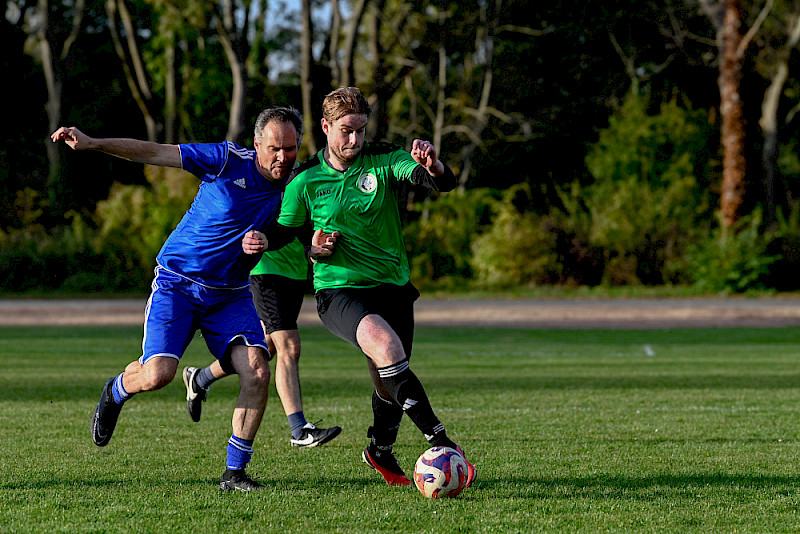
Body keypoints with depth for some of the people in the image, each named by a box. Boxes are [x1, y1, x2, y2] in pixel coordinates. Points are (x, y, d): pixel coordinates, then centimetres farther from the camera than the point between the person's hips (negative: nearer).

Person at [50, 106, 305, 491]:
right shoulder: (228, 161, -14)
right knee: (158, 374, -19)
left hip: (231, 295, 4)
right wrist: (93, 144, -20)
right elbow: (155, 154, -13)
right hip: (178, 282, -3)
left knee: (257, 372, -18)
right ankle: (117, 390, 20)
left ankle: (235, 473, -6)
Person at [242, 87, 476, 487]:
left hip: (392, 287, 3)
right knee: (385, 345, -32)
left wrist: (432, 166, -41)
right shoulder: (306, 180, -2)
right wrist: (261, 239, -12)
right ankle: (440, 442, -33)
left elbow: (443, 183, -17)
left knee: (390, 385, 14)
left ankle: (380, 453, 46)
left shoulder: (383, 161, -4)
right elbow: (285, 229, 10)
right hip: (338, 291, -3)